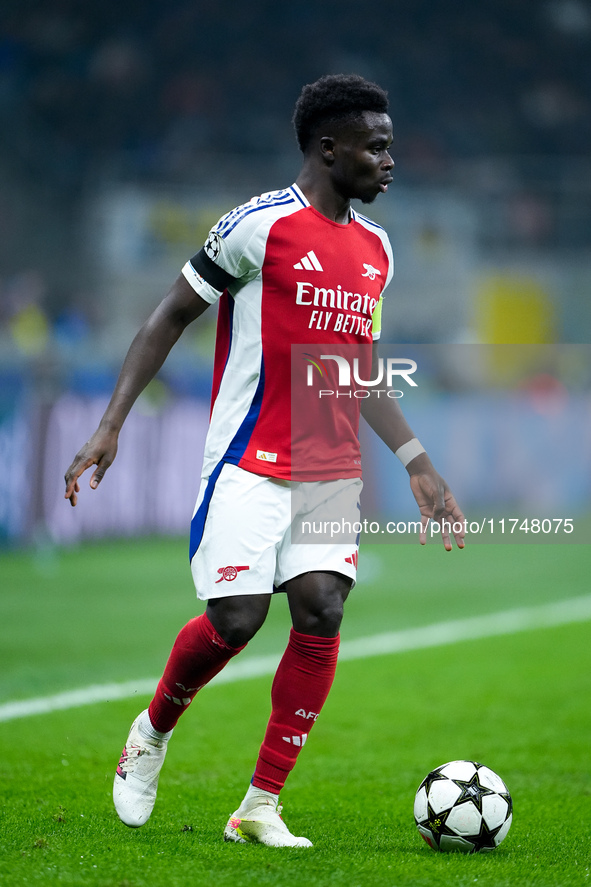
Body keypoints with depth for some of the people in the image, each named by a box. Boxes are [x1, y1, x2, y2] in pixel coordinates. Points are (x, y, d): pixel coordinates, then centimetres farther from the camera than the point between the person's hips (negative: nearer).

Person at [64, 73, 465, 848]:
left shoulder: (375, 248, 13)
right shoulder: (261, 225, -7)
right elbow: (172, 315, -2)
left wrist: (417, 464, 17)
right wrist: (112, 423, -10)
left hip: (332, 470, 6)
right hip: (248, 462, -6)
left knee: (322, 611, -10)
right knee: (236, 619, -12)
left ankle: (261, 807, -2)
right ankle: (153, 731, 20)